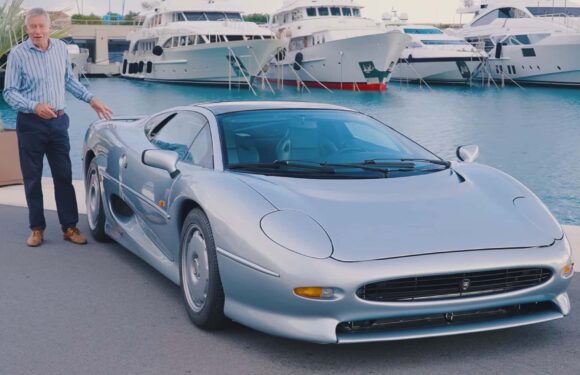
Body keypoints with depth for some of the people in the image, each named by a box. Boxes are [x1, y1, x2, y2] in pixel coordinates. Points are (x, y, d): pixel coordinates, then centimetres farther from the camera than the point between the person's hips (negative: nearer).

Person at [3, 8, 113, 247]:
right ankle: (37, 228, 14)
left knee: (64, 176, 5)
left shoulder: (61, 48, 3)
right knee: (32, 179, 4)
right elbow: (9, 92, -10)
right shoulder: (18, 54, -10)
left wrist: (91, 99, 10)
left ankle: (69, 227, 12)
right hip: (30, 123, -3)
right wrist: (35, 106, -24)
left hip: (58, 121, 3)